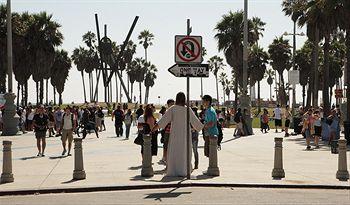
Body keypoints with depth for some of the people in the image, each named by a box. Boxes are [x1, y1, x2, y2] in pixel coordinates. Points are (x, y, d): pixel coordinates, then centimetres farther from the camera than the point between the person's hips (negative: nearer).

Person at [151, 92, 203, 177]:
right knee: (184, 153, 9)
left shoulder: (172, 109, -6)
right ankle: (183, 171, 7)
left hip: (175, 134, -1)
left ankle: (172, 172, 3)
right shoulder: (188, 110, -1)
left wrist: (152, 130, -6)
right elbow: (196, 122, 8)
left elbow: (162, 121, -10)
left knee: (173, 152, 6)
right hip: (185, 134, 1)